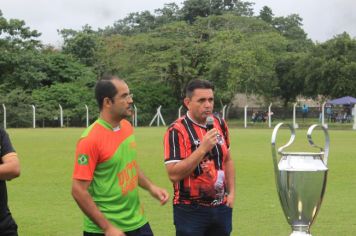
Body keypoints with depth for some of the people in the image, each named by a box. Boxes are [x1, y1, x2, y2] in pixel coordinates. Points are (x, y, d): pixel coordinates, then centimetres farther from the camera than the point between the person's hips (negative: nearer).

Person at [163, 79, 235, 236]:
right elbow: (173, 174, -23)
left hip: (221, 207, 6)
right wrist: (203, 148, -27)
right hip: (191, 210, -6)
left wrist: (231, 192, 8)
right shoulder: (177, 131, -15)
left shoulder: (220, 124, 5)